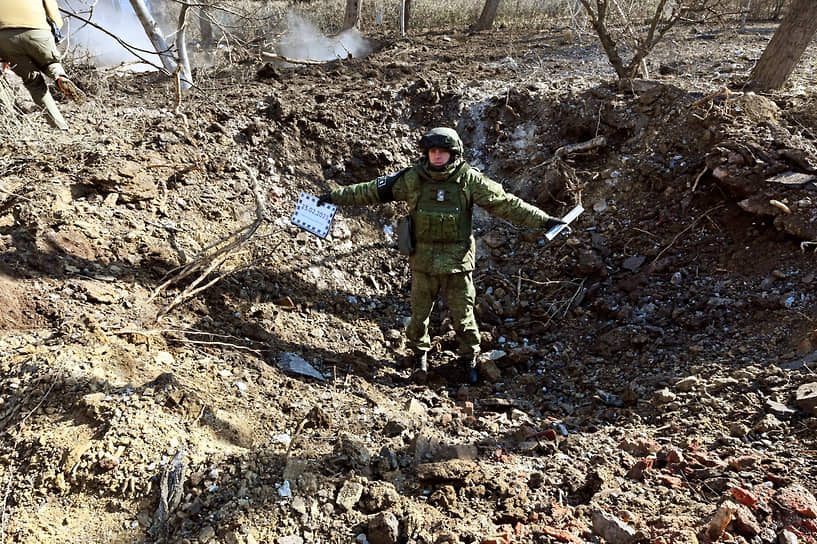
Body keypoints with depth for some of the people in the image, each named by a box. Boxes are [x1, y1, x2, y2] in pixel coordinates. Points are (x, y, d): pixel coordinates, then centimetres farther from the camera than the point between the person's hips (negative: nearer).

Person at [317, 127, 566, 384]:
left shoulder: (469, 179, -9)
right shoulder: (412, 179, -7)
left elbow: (505, 203, -6)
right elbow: (372, 190, 0)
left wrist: (544, 220, -9)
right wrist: (334, 197, 3)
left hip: (457, 262, -1)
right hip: (423, 260, 1)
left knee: (463, 315, 10)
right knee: (419, 312, 14)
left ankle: (469, 358, 35)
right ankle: (420, 352, 42)